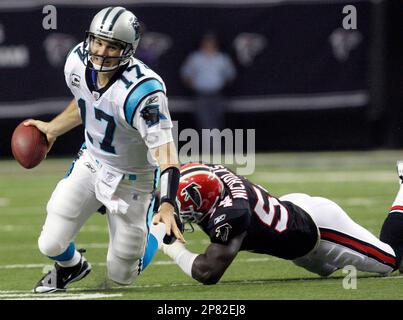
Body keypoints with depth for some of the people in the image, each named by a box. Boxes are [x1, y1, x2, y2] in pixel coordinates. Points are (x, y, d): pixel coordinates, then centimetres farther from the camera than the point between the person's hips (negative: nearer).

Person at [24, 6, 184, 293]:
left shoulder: (142, 90, -35)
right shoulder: (78, 62, -14)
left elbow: (165, 151, -38)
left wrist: (167, 205, -50)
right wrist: (52, 129, 16)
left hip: (132, 180, -4)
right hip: (90, 163, 5)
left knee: (122, 275, 6)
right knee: (51, 245, -3)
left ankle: (161, 221, 34)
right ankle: (71, 266, 35)